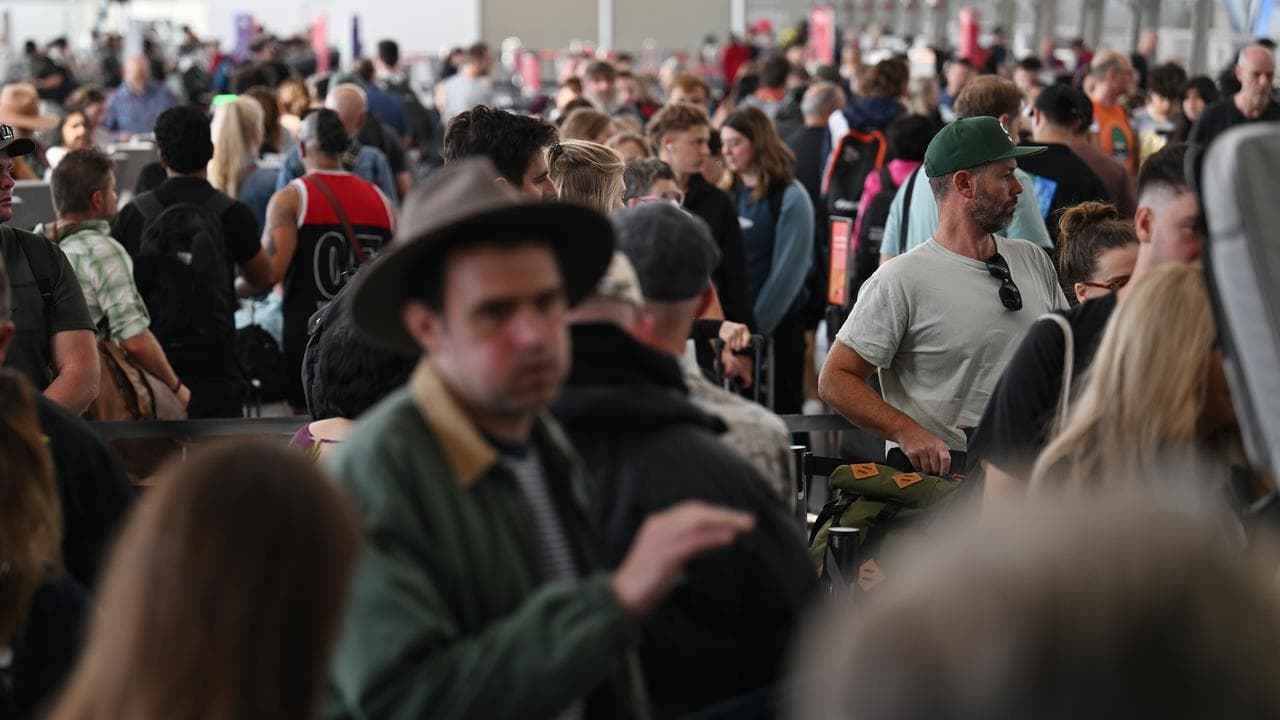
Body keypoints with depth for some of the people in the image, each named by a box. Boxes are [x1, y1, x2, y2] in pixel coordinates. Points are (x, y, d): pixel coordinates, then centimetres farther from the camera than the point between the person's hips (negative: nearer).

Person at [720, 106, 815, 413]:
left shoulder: (790, 198, -7)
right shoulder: (729, 195, 10)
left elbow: (788, 270, -11)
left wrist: (756, 324, -13)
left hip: (776, 325, -5)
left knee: (782, 409, 1)